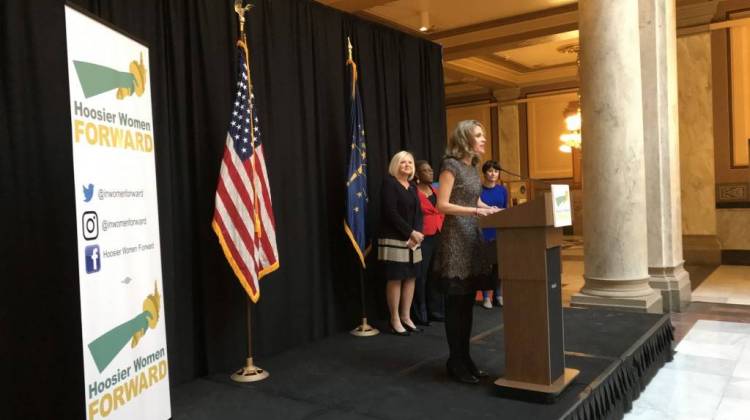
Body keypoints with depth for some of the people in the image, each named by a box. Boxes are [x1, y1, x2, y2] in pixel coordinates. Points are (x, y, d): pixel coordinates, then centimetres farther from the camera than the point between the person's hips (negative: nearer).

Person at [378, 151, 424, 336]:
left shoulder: (413, 187, 17)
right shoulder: (389, 183, -5)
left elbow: (418, 213, 12)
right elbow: (391, 212, -14)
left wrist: (417, 233, -6)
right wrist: (410, 232, -14)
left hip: (413, 239, 7)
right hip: (394, 239, -7)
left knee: (411, 278, 5)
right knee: (395, 279, -5)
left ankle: (406, 317, 15)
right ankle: (395, 320, 3)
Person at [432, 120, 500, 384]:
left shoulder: (472, 167, 15)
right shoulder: (451, 165, -10)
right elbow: (442, 205, -16)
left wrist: (492, 209, 8)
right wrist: (475, 211, -21)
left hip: (472, 236, 8)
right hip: (455, 239, -8)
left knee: (467, 303, 11)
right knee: (456, 303, -1)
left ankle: (465, 359, 20)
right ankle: (456, 362, 10)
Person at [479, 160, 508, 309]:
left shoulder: (502, 190, 8)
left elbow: (506, 210, 13)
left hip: (499, 232, 4)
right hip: (484, 232, -4)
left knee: (499, 263, 8)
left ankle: (498, 295, 19)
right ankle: (486, 297, 9)